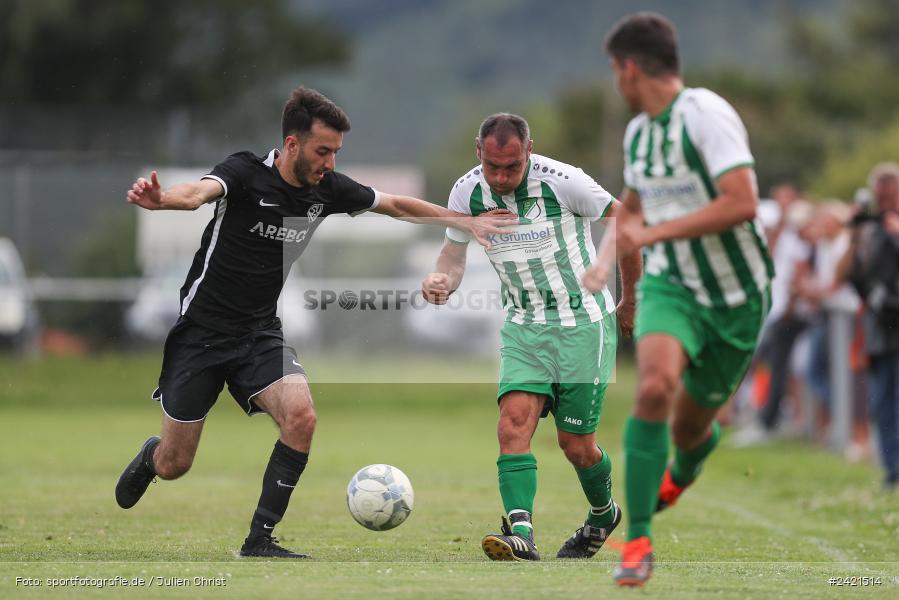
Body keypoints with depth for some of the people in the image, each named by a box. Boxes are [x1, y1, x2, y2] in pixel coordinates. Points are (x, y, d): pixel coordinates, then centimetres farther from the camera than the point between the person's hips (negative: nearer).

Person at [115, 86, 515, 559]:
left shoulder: (327, 189, -2)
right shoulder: (246, 173, -19)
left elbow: (398, 205, 13)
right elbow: (200, 192, -41)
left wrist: (466, 222, 10)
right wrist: (161, 199, -63)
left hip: (259, 333, 4)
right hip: (202, 330, -4)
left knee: (301, 416, -23)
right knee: (174, 465, 1)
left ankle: (259, 540, -11)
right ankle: (151, 454, 41)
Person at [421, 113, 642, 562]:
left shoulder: (562, 182, -20)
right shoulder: (466, 192, -8)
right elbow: (454, 253, 6)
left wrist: (630, 300, 4)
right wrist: (441, 280, -20)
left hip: (583, 324, -4)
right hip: (523, 326, 4)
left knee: (575, 444, 1)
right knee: (513, 423, -19)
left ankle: (603, 515, 31)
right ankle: (520, 534, -28)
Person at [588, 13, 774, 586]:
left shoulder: (706, 113, -17)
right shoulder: (637, 133, 6)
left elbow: (741, 203, -27)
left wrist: (653, 233, -25)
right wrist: (608, 259, 18)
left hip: (737, 293, -3)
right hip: (672, 285, 4)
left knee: (692, 427, 10)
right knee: (656, 386, -27)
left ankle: (681, 473, 51)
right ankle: (638, 540, -23)